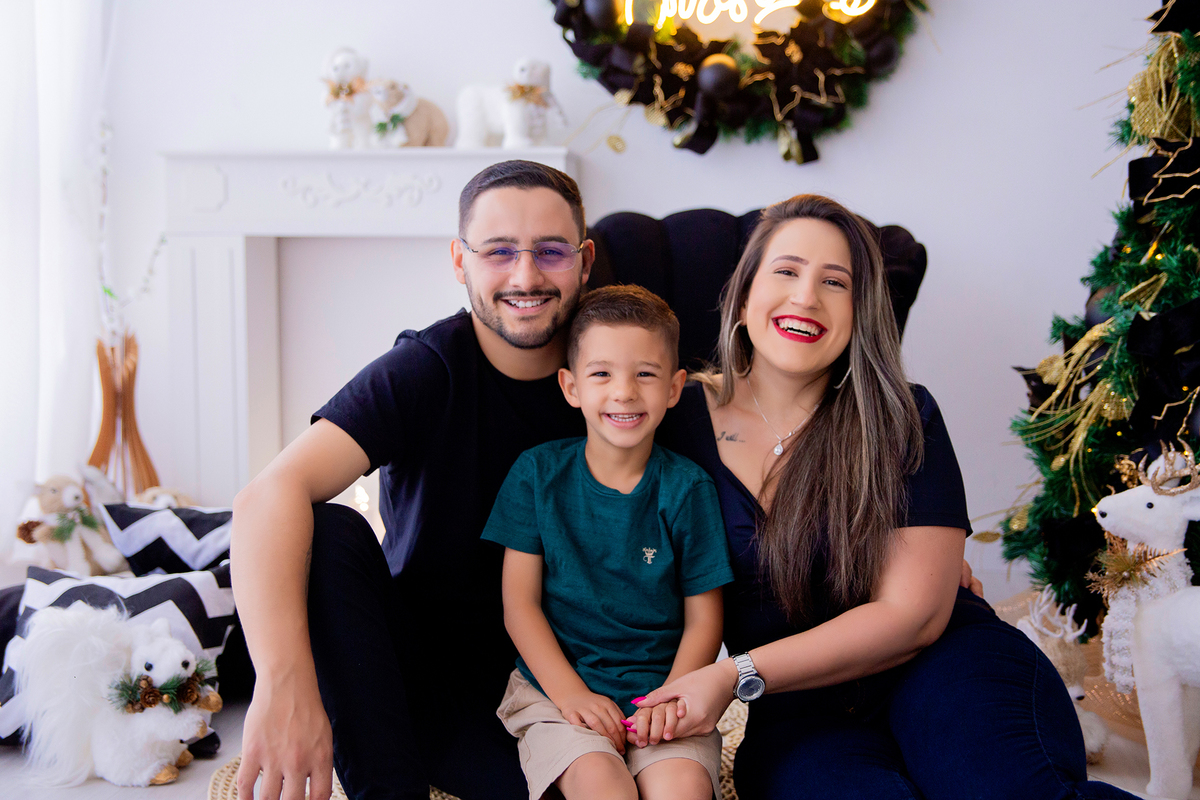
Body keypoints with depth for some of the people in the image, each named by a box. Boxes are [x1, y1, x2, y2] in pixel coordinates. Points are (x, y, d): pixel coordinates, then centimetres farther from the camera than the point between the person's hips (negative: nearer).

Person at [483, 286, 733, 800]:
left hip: (661, 686, 0)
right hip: (555, 685, 0)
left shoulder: (687, 488, 0)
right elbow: (519, 602, 1)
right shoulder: (538, 473, 2)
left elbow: (703, 620, 2)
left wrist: (672, 697, -15)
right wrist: (570, 693, -11)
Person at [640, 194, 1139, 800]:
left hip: (938, 666, 0)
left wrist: (735, 677, -16)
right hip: (799, 714, 1)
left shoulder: (903, 422, -3)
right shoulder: (679, 418, 3)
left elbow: (912, 614, -9)